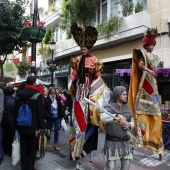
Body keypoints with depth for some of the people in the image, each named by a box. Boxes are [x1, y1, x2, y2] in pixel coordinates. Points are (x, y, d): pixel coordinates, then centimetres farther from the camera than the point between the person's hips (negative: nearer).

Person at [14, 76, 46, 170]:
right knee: (32, 147, 9)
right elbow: (40, 112, -14)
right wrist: (42, 126, -8)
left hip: (22, 125, 5)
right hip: (33, 126, -4)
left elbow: (16, 110, 8)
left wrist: (17, 124, 14)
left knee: (23, 148, 14)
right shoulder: (37, 94, -13)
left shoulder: (19, 94, 4)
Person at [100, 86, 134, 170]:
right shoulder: (110, 107, -12)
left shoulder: (127, 108, 6)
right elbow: (103, 117, -32)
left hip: (124, 141, 6)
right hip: (112, 141, -5)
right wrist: (118, 116, -42)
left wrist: (129, 124, -8)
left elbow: (132, 122, 15)